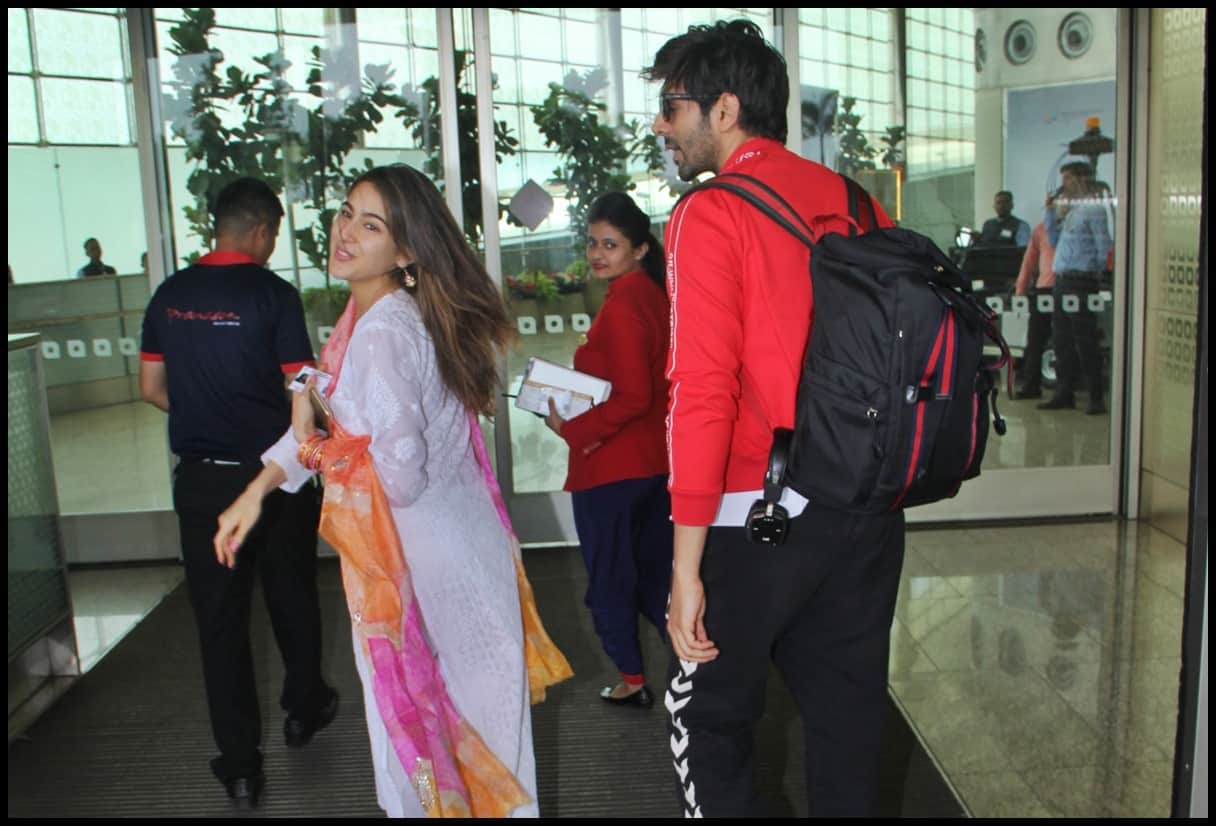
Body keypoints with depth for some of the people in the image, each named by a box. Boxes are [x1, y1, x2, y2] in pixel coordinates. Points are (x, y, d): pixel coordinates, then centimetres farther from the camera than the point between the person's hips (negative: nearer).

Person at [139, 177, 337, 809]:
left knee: (219, 616, 8)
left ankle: (239, 764, 14)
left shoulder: (170, 295, 2)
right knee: (291, 596, 19)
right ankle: (303, 708, 38)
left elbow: (152, 388, 8)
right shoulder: (273, 294, -12)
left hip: (200, 476, 3)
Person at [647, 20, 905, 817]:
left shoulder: (712, 214, -11)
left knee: (710, 719, 11)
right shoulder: (859, 205, 7)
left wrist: (686, 564, -16)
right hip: (871, 512, 6)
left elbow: (703, 391, -18)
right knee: (848, 714, 19)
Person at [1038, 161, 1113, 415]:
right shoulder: (1070, 210, 19)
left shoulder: (1094, 208, -7)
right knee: (1063, 341, 10)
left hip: (1081, 281, -9)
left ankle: (1097, 398, -1)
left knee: (1085, 342, -6)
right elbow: (1055, 241, 22)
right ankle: (1064, 394, 16)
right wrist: (1050, 212, 15)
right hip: (1062, 280, 9)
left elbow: (1103, 246, -10)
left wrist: (1097, 274, -10)